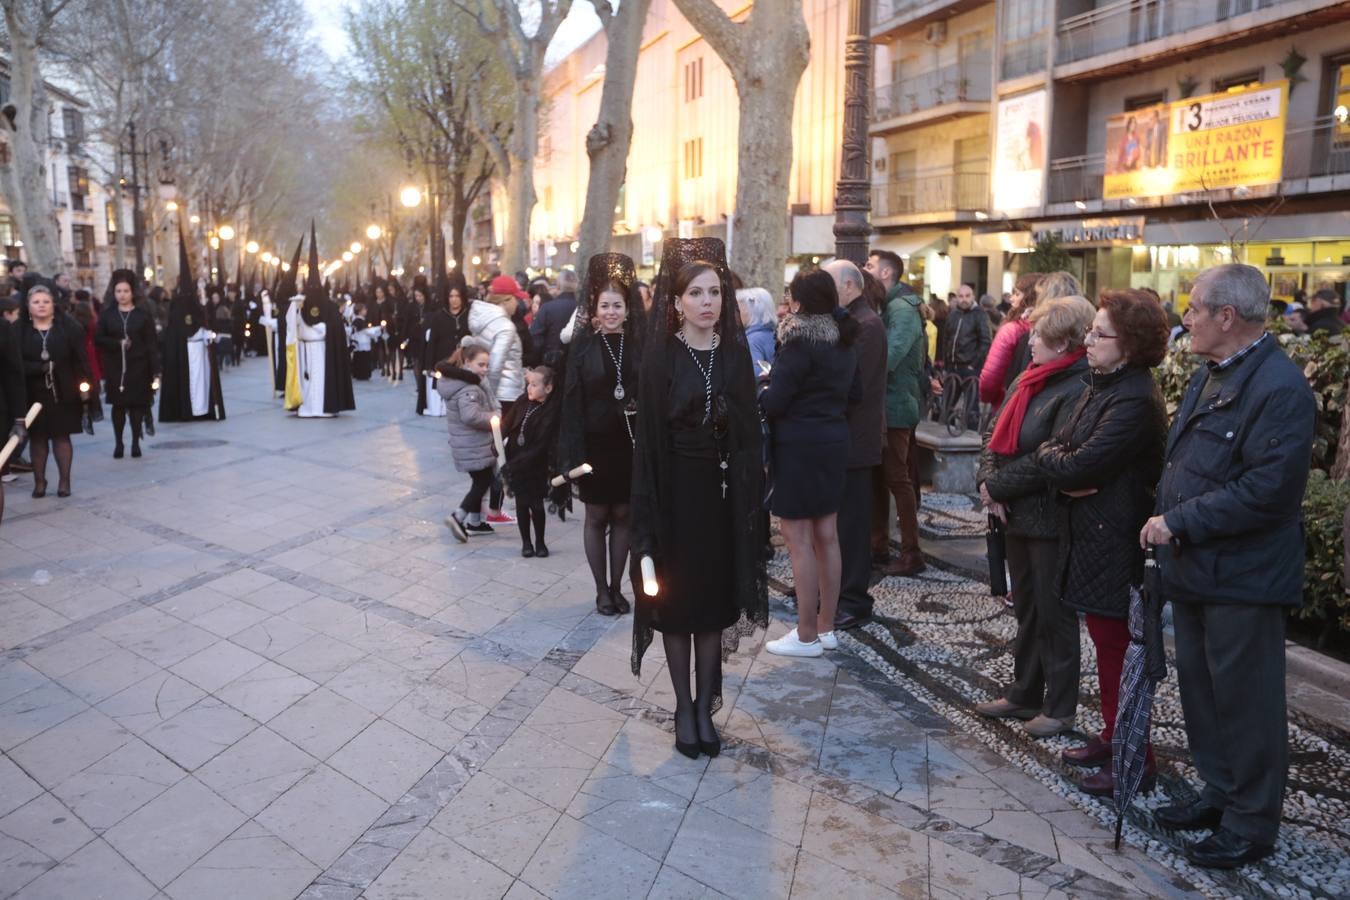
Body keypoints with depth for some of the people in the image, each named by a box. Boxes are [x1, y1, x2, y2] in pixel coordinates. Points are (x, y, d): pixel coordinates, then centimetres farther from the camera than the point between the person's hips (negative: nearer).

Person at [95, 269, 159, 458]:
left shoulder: (143, 315, 0)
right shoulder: (107, 315, 6)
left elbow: (152, 344, -3)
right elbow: (98, 339, 4)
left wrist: (155, 370, -9)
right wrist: (117, 343, -14)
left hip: (138, 367, -1)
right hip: (115, 368, 1)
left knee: (137, 405, 0)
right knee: (118, 405, 3)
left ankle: (135, 443, 10)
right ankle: (119, 443, 12)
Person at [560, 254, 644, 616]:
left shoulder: (638, 344, 0)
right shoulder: (584, 344, -5)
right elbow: (572, 398, -7)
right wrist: (574, 451, -13)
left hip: (630, 444, 2)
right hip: (595, 443, -2)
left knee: (622, 516, 10)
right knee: (597, 517, 9)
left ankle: (616, 587, 23)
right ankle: (601, 590, 21)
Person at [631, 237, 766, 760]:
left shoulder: (736, 352, 2)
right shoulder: (660, 357, -6)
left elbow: (749, 430, 4)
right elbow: (649, 438, -8)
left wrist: (750, 495, -3)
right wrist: (649, 515, -12)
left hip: (723, 492, 3)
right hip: (676, 492, -2)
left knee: (716, 599, 9)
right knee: (677, 601, 7)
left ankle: (706, 707, 23)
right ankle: (684, 708, 22)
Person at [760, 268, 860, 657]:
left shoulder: (800, 341, -16)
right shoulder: (843, 340, 9)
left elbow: (774, 403, -17)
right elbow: (855, 393, 18)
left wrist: (760, 389, 3)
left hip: (798, 447, -8)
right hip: (833, 443, 9)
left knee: (799, 539, -1)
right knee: (826, 536, 12)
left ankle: (807, 636, 5)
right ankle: (826, 628, 21)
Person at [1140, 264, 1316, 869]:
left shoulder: (1280, 387, -18)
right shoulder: (1209, 376, 12)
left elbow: (1268, 490, -24)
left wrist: (1180, 522, -20)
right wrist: (1165, 518, 7)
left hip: (1241, 576, -9)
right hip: (1193, 568, 9)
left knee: (1244, 701, 4)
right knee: (1201, 690, 19)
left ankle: (1251, 824, 20)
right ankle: (1220, 794, 36)